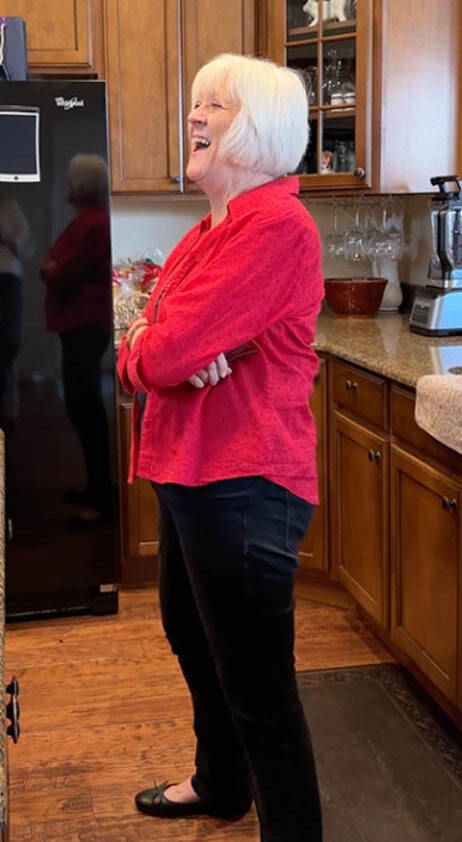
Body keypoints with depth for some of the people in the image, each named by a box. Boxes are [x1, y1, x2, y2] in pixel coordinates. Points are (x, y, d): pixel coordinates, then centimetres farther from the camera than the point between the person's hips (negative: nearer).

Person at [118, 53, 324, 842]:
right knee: (189, 630, 27)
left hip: (242, 484, -11)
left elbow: (159, 354, -26)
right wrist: (152, 351, -13)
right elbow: (138, 359, 8)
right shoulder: (211, 230, 13)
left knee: (257, 686, -2)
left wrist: (147, 350, -4)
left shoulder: (276, 226, -18)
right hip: (190, 472, 11)